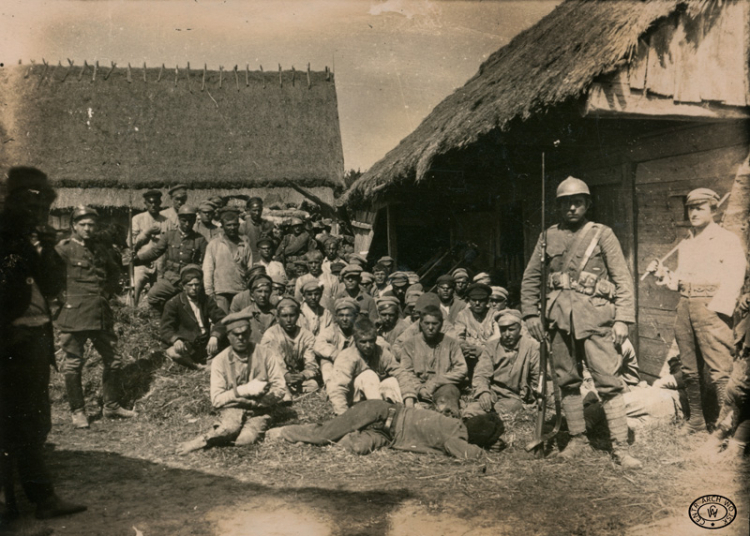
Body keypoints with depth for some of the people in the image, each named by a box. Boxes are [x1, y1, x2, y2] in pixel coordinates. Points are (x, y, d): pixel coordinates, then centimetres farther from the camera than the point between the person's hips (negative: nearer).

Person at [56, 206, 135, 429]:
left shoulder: (97, 249, 14)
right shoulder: (64, 249, -5)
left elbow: (114, 271, 27)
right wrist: (64, 295, -11)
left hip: (101, 314, 6)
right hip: (74, 314, -6)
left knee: (112, 360, 9)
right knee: (73, 364, 2)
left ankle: (112, 406, 22)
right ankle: (77, 411, 16)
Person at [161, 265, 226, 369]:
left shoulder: (207, 300, 11)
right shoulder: (173, 304, 3)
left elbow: (221, 319, -2)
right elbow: (166, 329, -7)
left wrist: (214, 336, -25)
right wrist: (176, 340, -32)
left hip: (206, 346, 3)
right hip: (186, 346, -3)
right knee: (172, 353, -35)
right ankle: (199, 367, -14)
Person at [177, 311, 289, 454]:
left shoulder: (264, 354, -1)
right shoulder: (220, 361, -1)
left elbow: (280, 389, -2)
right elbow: (216, 399, -6)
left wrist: (253, 402, -12)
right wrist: (244, 390, -17)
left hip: (259, 410, 1)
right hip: (232, 408, -1)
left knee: (245, 439, -30)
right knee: (230, 428, -35)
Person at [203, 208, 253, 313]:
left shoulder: (245, 245, 12)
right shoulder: (214, 244, 8)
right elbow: (207, 269, 5)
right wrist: (209, 292, -2)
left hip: (241, 292, 2)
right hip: (221, 292, -1)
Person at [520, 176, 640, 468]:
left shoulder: (602, 234, 3)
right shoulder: (549, 237, 11)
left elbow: (623, 279, 0)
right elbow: (530, 277, 16)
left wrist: (623, 319, -8)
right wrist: (530, 313, 7)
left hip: (594, 316, -3)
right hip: (560, 318, 3)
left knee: (608, 382, -6)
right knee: (567, 381, 9)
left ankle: (620, 447, 1)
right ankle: (577, 439, 22)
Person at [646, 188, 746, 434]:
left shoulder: (727, 240, 1)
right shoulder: (685, 245, 20)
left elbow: (734, 280, -9)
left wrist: (715, 309, -19)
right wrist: (662, 274, 5)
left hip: (711, 307, -6)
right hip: (685, 306, 6)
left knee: (718, 372, -10)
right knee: (690, 370, 10)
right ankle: (696, 424, 20)